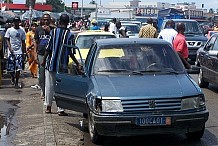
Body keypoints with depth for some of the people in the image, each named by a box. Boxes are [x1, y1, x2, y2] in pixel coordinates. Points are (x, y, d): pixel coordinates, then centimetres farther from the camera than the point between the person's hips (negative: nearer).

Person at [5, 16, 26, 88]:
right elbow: (7, 40, 2)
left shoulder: (22, 31, 5)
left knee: (18, 68, -6)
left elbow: (23, 42, 8)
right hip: (11, 52, 0)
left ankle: (16, 82, 4)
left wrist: (24, 52, 5)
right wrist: (10, 48, -14)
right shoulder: (9, 30, 3)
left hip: (19, 52, 0)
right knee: (10, 68, 3)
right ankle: (13, 78, 32)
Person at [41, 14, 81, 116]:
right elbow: (70, 52, -8)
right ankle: (61, 109, 0)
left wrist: (44, 60, 6)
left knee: (49, 86, 13)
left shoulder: (53, 32, -3)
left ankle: (48, 106, 22)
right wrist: (77, 63, 3)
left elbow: (48, 48, -4)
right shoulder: (69, 34, -8)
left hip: (51, 63, 2)